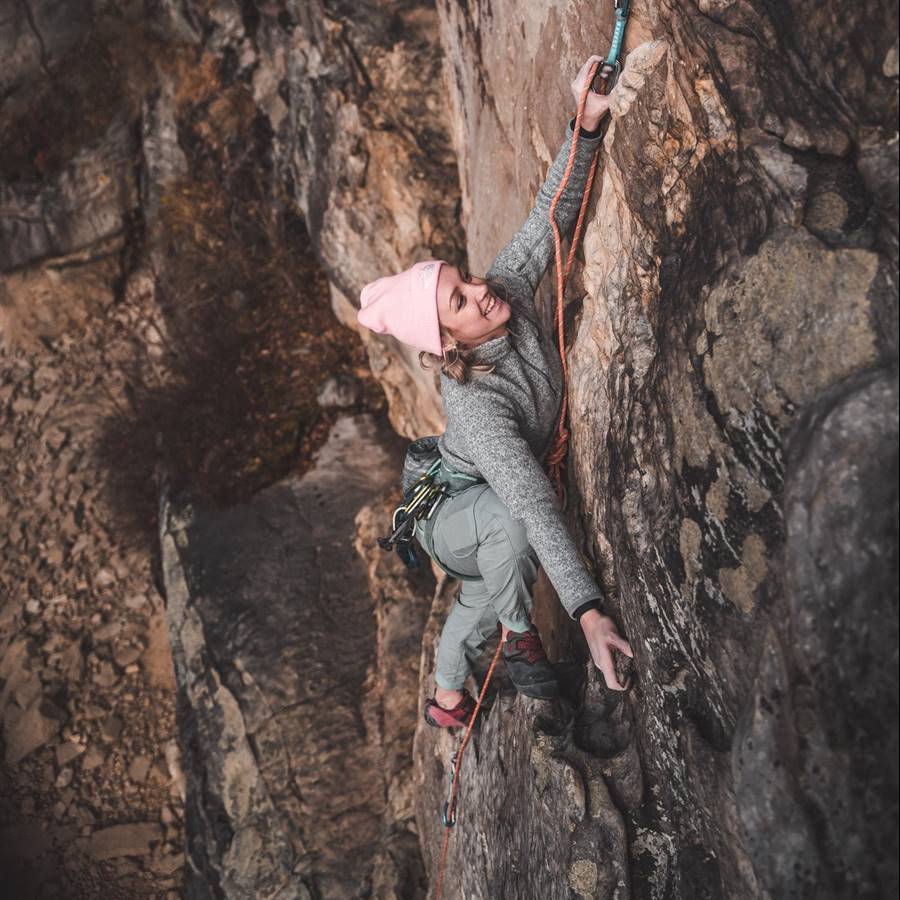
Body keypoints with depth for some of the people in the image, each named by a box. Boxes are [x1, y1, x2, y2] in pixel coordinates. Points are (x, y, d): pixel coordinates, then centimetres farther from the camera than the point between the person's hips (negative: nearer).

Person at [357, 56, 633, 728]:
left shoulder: (511, 288, -23)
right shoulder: (475, 404, -41)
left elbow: (552, 214, -21)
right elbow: (534, 509, -48)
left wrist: (588, 121, -36)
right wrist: (588, 612, -52)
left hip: (490, 519, 8)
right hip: (448, 518, -8)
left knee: (487, 596, 21)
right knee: (506, 522, -38)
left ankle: (447, 697, 45)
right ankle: (519, 635, -11)